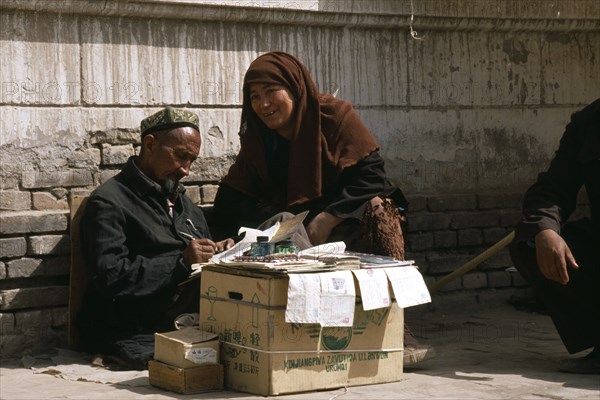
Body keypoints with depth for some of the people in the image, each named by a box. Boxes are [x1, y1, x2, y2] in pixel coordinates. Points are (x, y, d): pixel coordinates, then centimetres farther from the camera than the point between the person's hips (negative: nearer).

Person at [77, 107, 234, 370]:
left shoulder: (186, 205, 26)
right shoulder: (109, 202, -2)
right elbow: (110, 277, -15)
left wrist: (217, 253, 7)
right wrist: (181, 264, -18)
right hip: (136, 337, -7)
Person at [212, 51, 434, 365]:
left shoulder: (335, 115, -7)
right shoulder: (255, 138, 6)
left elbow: (370, 175, -15)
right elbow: (229, 199, 0)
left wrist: (328, 218, -27)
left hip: (346, 223, -3)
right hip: (293, 228, 3)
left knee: (377, 213, -34)